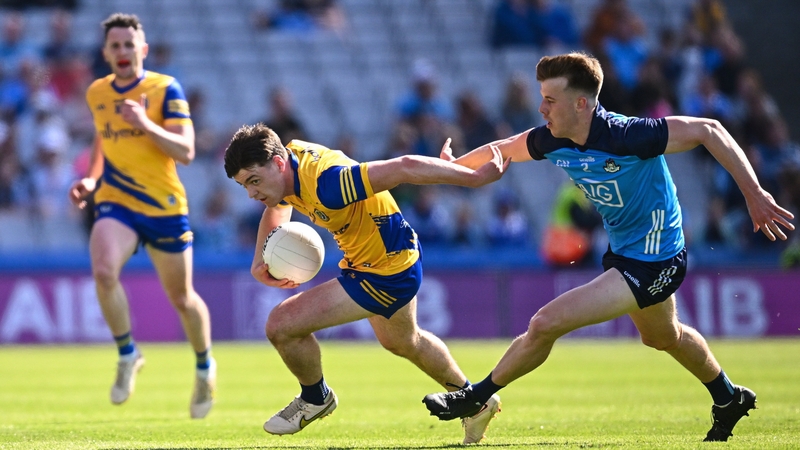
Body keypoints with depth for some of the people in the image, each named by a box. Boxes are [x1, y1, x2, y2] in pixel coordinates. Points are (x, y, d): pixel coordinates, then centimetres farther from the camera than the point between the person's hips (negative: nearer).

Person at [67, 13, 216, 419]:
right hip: (115, 203, 2)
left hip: (164, 207, -2)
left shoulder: (165, 90, -8)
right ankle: (127, 355, -7)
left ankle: (205, 367, 36)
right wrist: (92, 179, 9)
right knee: (103, 270, -28)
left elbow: (185, 151, -15)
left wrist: (146, 125, -29)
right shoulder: (97, 94, 6)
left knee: (181, 297, 9)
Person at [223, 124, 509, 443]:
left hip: (387, 272, -10)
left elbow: (403, 168, -39)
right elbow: (277, 207, 15)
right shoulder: (290, 156, -9)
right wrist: (260, 262, 2)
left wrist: (476, 178, -33)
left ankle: (315, 399, 18)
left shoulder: (324, 183, -37)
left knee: (281, 325, -11)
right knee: (402, 342, 34)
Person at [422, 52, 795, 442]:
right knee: (662, 337, 33)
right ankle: (729, 400, 56)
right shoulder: (552, 140, -10)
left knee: (545, 324, -15)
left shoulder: (624, 136, -32)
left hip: (649, 264, -9)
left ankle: (476, 397, 5)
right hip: (623, 252, 9)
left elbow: (707, 130, -29)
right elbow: (503, 150, 11)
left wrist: (755, 196, -29)